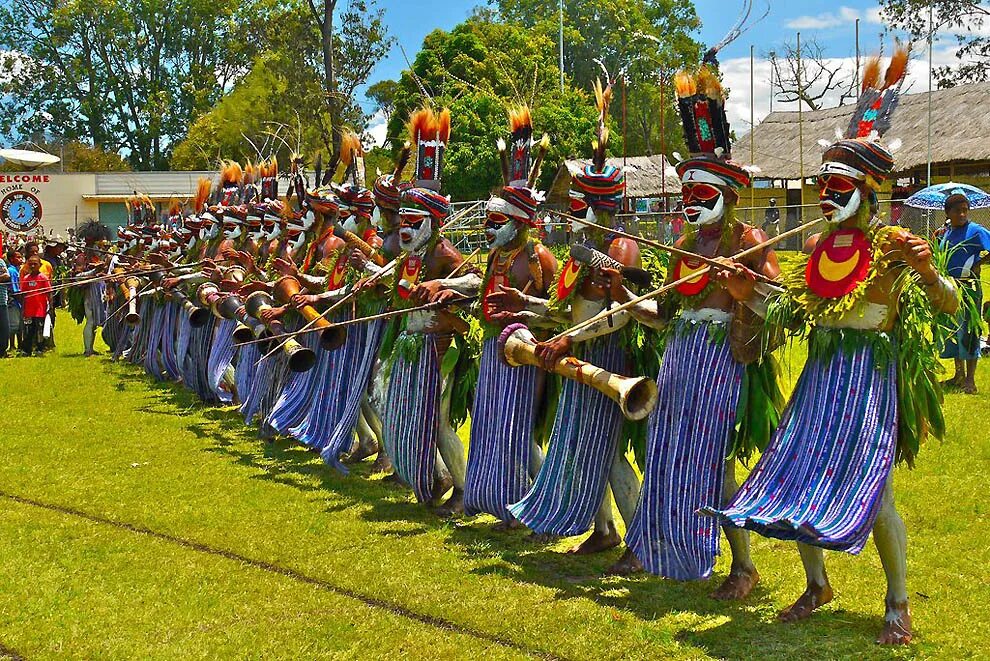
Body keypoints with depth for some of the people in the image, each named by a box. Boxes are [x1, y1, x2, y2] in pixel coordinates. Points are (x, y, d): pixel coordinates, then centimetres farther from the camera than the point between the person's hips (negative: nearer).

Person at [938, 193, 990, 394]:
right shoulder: (947, 232, 11)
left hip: (968, 288, -7)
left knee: (968, 332, -6)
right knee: (953, 330, 13)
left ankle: (970, 379, -1)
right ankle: (959, 374, 25)